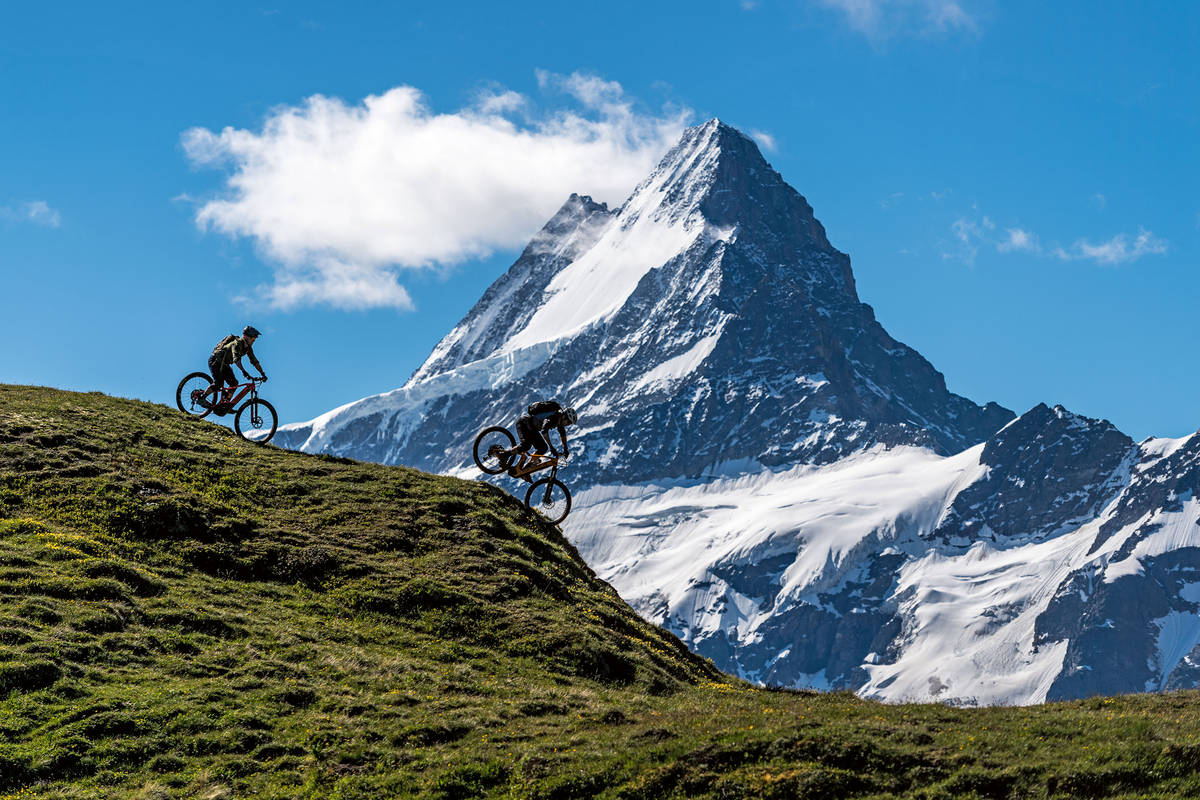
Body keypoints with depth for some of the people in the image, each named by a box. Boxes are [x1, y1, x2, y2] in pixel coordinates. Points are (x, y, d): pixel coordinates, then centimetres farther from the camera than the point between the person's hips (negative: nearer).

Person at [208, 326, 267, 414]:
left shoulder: (248, 347, -3)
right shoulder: (237, 344, -29)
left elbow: (254, 361, 3)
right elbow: (236, 359, -44)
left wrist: (263, 374, -3)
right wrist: (244, 371, -55)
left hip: (224, 364, 9)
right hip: (215, 361, -8)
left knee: (234, 383, -8)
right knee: (218, 384, -23)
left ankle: (224, 404, -1)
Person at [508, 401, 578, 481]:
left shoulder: (560, 418, -1)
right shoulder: (553, 417, -30)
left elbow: (562, 433, 16)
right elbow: (544, 430, -44)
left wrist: (565, 449, 19)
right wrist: (551, 447, -45)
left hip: (531, 428, 10)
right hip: (523, 422, -10)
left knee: (543, 448, 0)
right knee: (526, 445, -32)